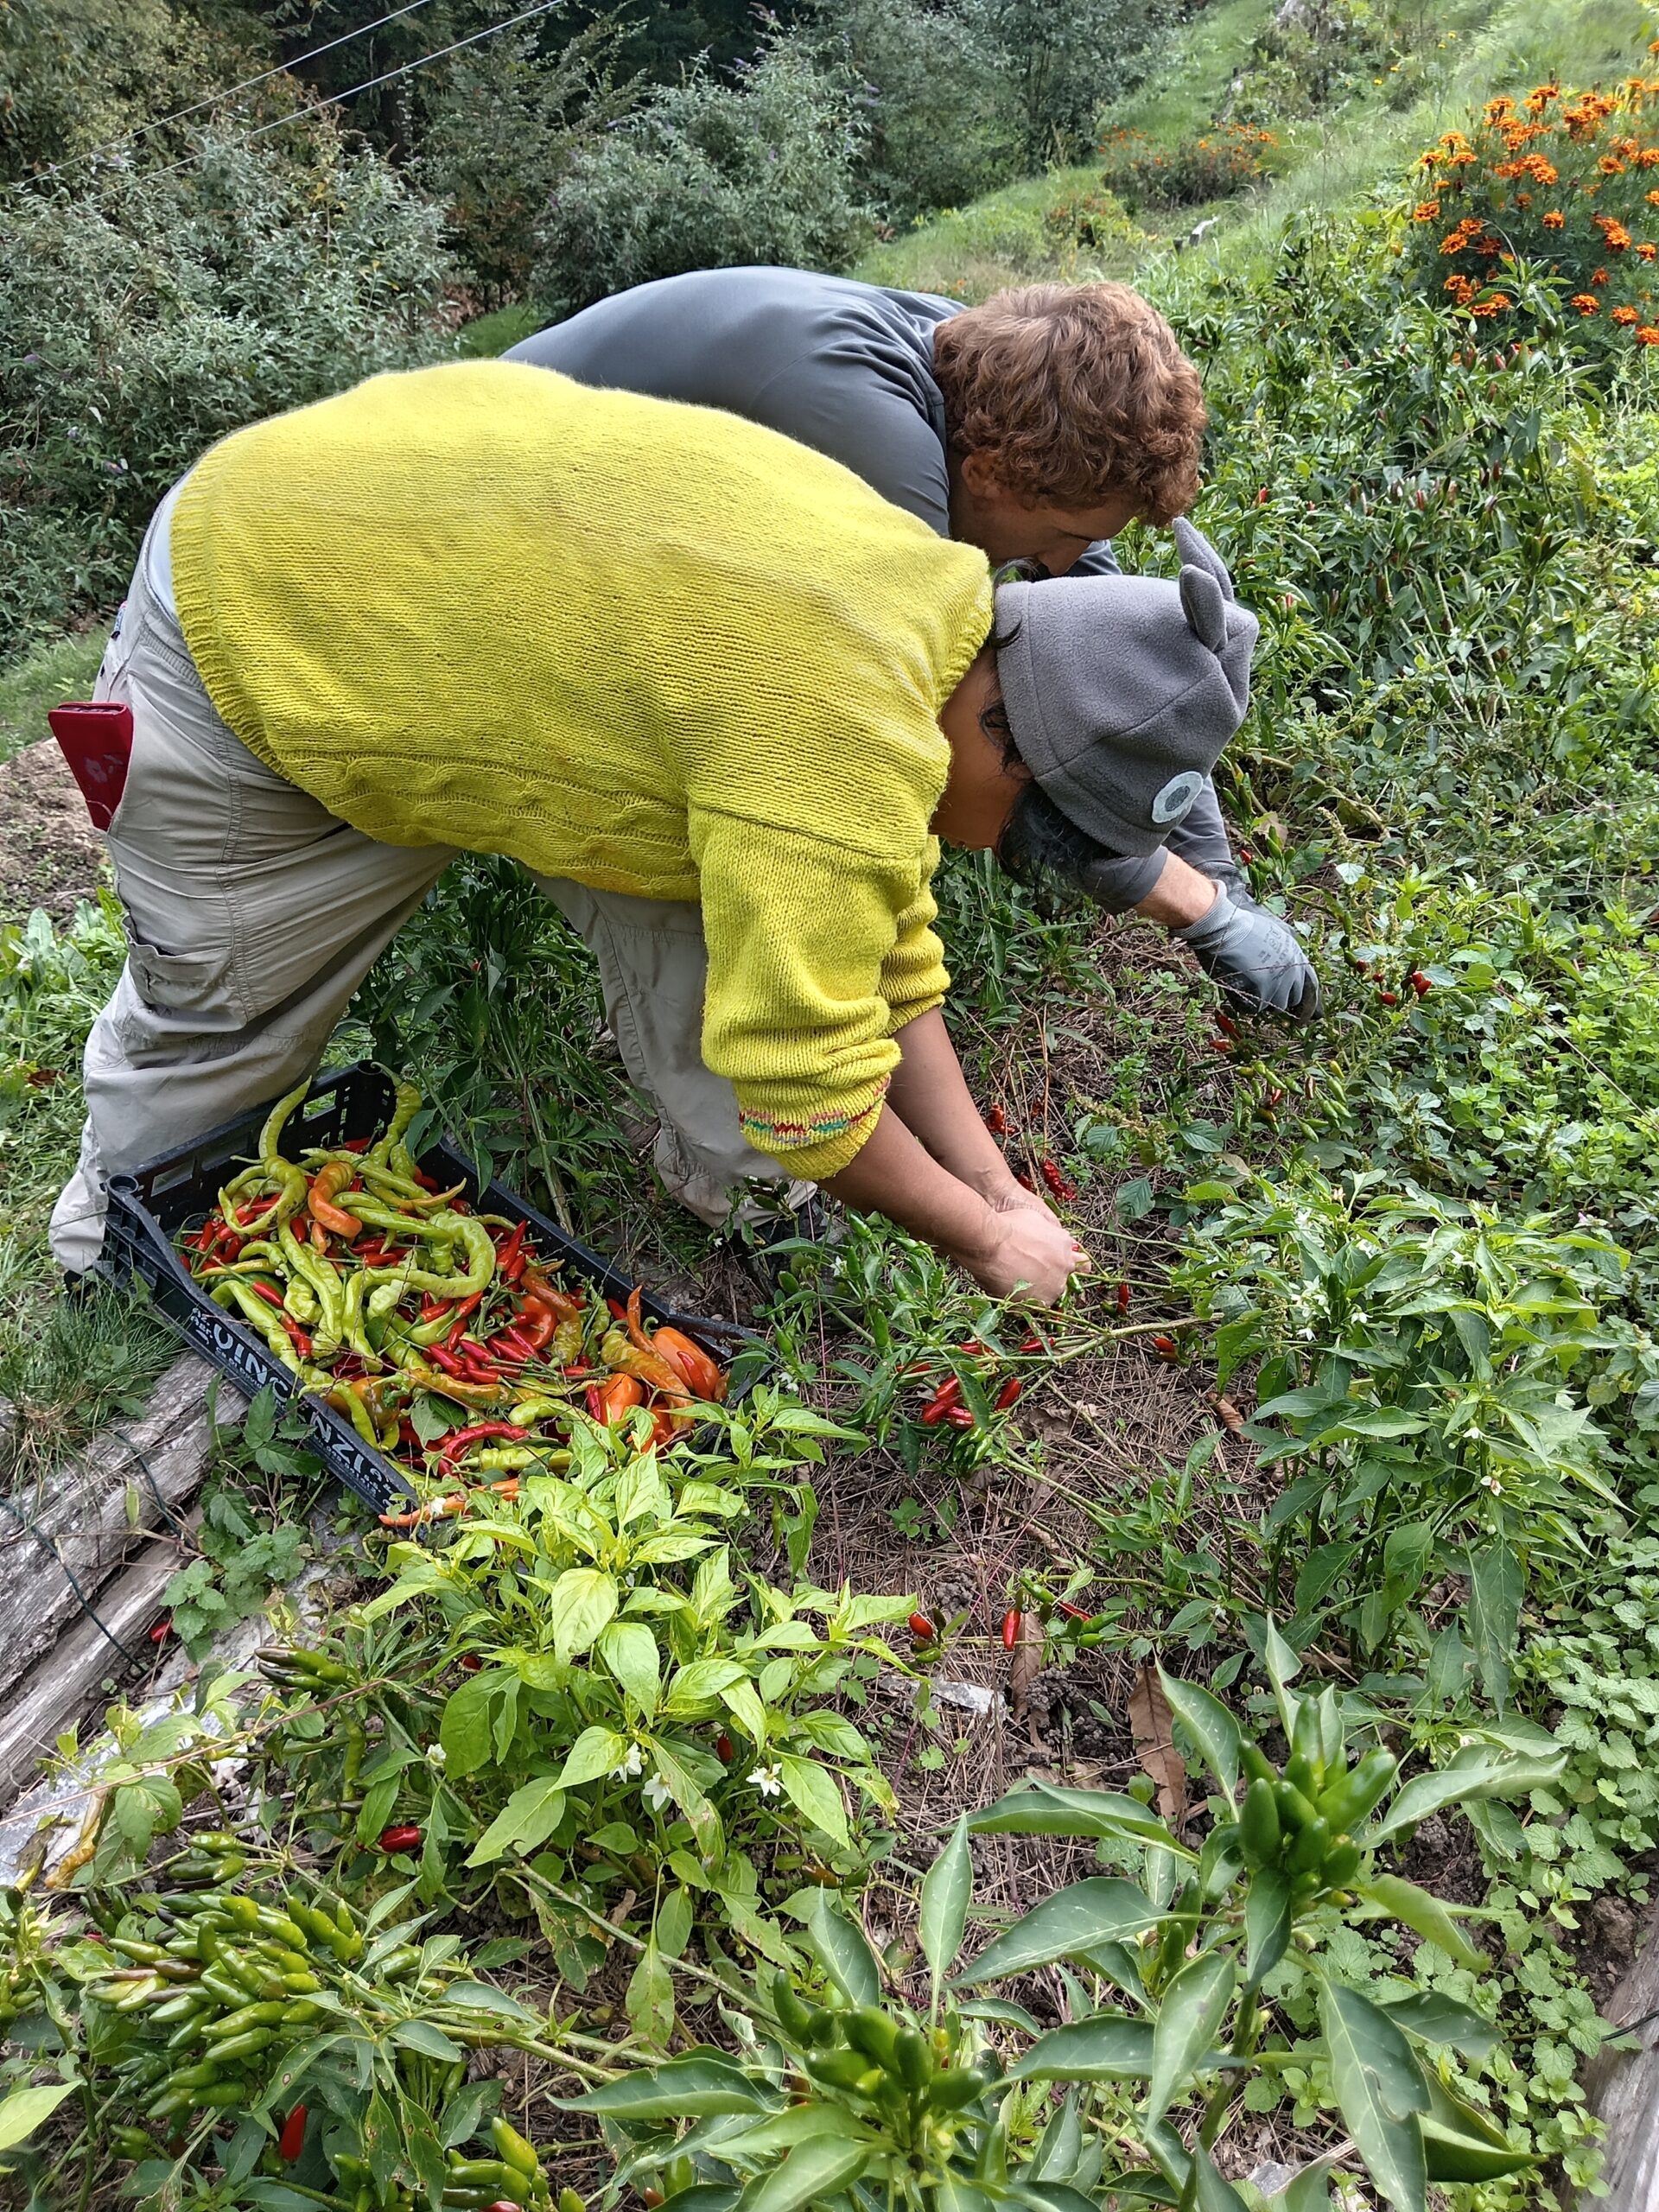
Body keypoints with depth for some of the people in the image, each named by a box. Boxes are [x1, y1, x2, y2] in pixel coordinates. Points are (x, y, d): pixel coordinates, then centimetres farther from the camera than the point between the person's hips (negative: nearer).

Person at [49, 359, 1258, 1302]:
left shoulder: (915, 618, -7)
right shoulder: (841, 743, -37)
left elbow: (884, 946, -2)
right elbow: (805, 1084, -30)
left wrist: (995, 1185, -1)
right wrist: (986, 1238, -14)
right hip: (247, 622, -7)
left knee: (719, 905, -4)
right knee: (219, 1012, 11)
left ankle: (738, 1186, 15)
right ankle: (113, 1226, 41)